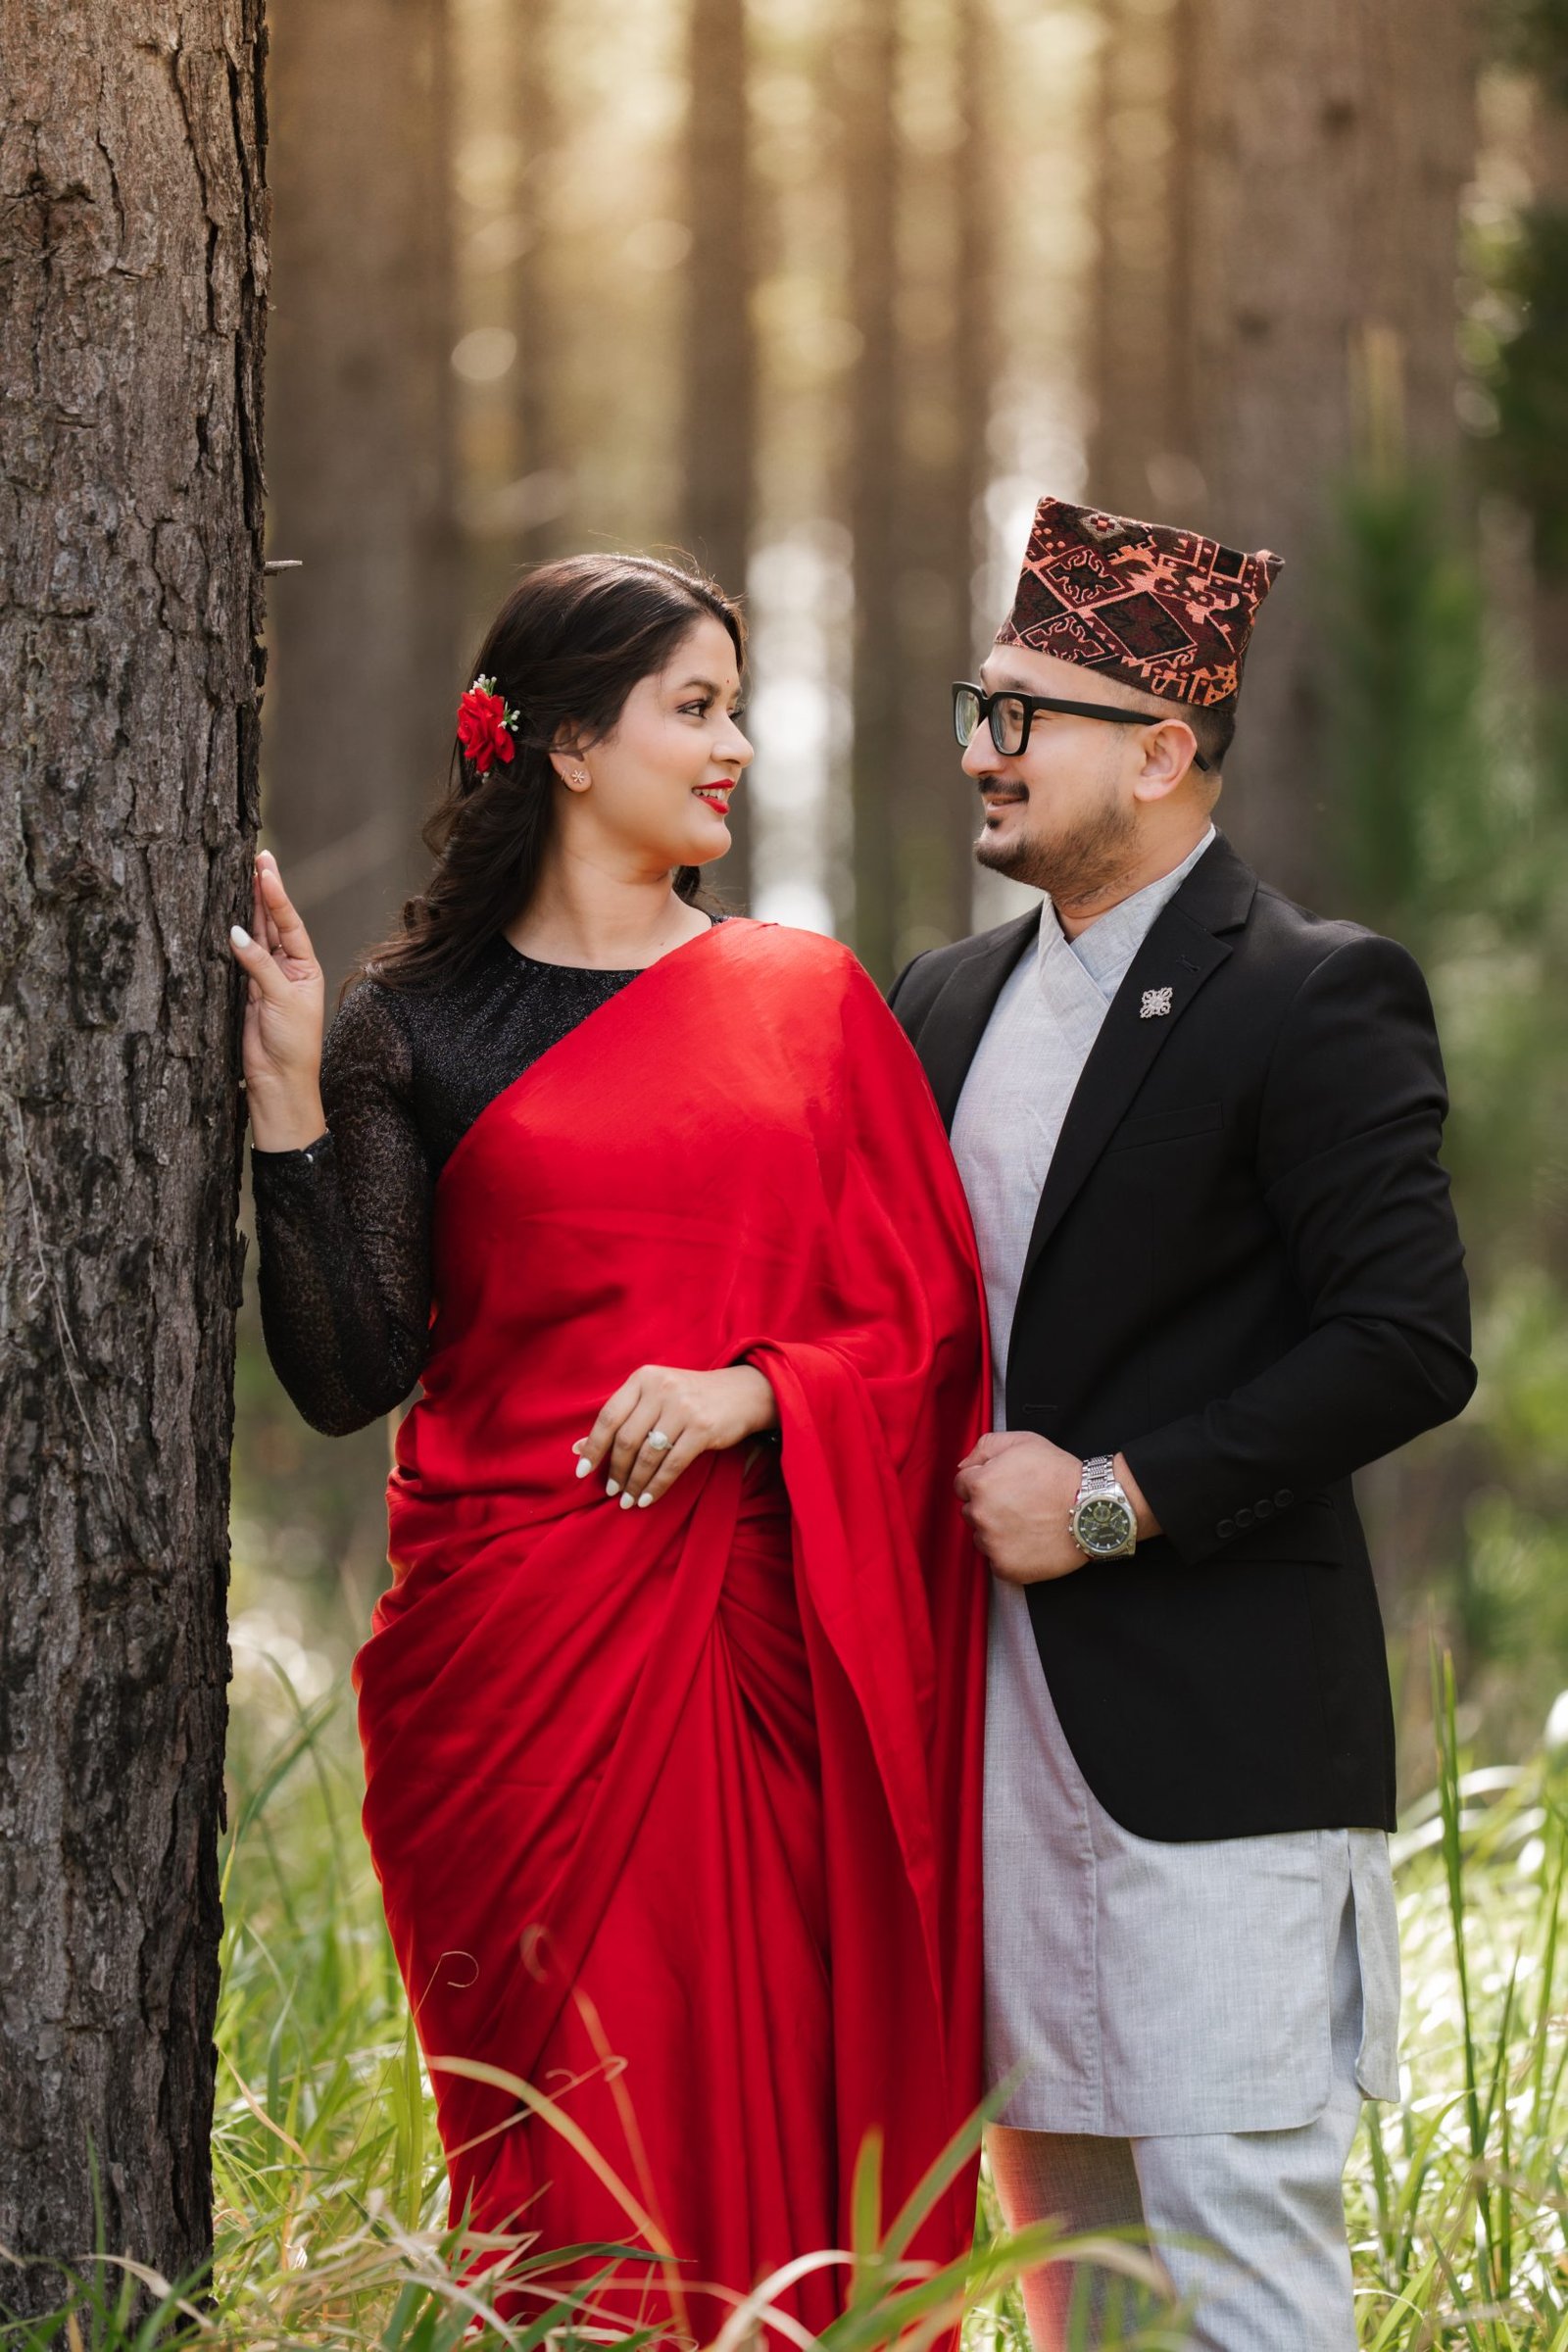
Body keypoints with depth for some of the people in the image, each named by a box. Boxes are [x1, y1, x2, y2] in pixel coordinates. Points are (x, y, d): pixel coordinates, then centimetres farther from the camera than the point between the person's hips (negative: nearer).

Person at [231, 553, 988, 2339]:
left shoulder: (810, 1000, 11)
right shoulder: (418, 1023, 4)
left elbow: (929, 1321, 8)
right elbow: (346, 1376, -3)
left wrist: (750, 1392, -9)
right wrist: (289, 1100, -11)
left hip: (768, 1652, 2)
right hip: (519, 1640, -2)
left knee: (770, 2115, -1)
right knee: (571, 2155, -2)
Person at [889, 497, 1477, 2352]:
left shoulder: (1313, 999, -9)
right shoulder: (948, 1004, 15)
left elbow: (1409, 1345, -16)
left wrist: (1120, 1498, -16)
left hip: (1214, 1746, -7)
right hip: (997, 1719, 8)